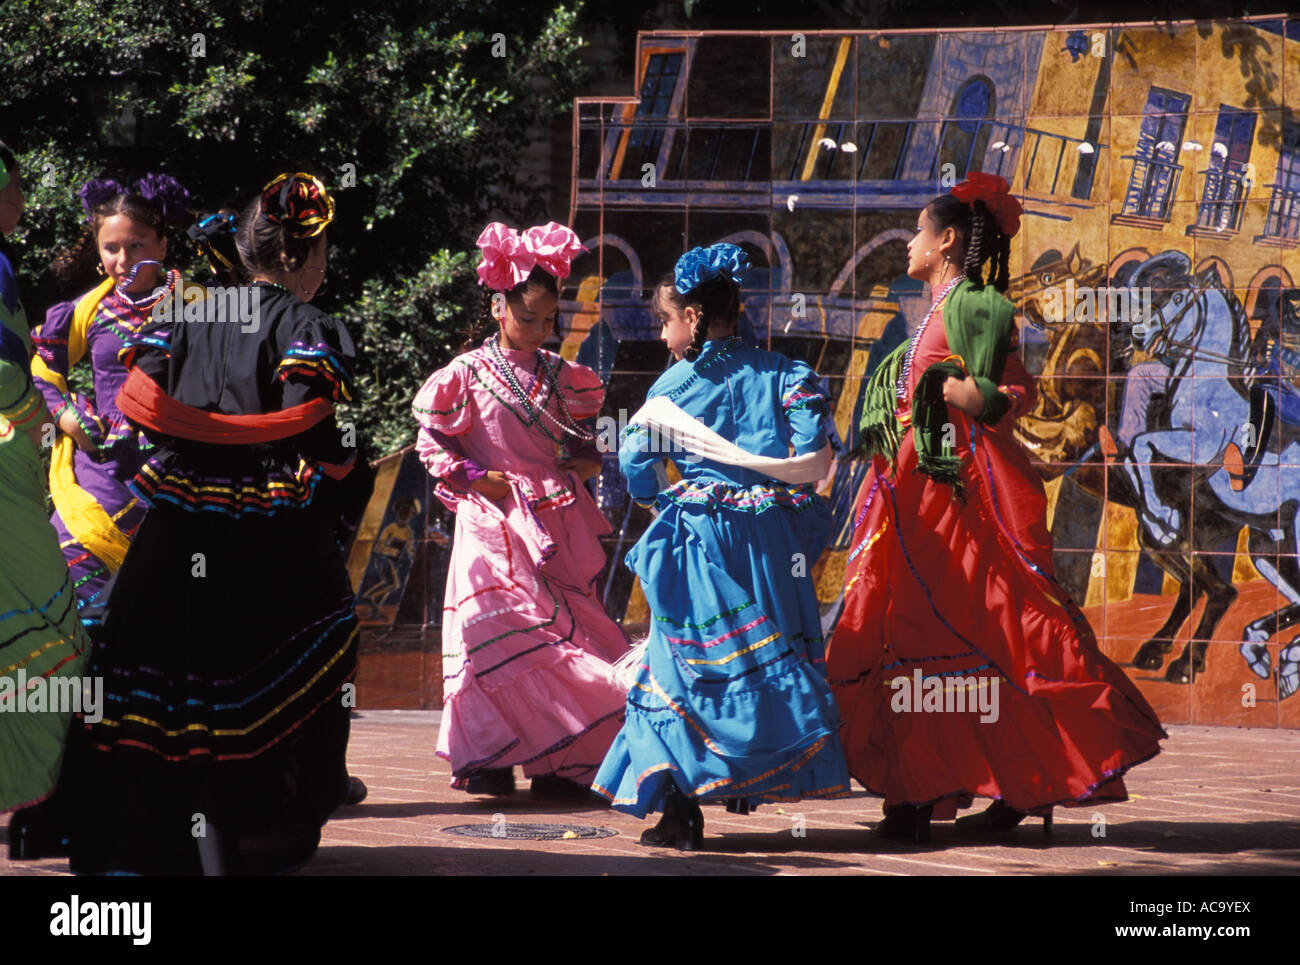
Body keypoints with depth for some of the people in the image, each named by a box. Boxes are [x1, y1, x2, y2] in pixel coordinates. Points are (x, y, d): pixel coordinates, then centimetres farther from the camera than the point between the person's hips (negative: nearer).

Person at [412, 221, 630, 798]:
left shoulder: (560, 376, 11)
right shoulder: (468, 375, -2)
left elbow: (586, 430, 24)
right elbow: (431, 441, 1)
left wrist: (586, 460, 4)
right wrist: (475, 477, -9)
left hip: (558, 520, 4)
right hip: (496, 519, -4)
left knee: (562, 633, 2)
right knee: (499, 630, -10)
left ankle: (556, 761, 6)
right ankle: (488, 755, -3)